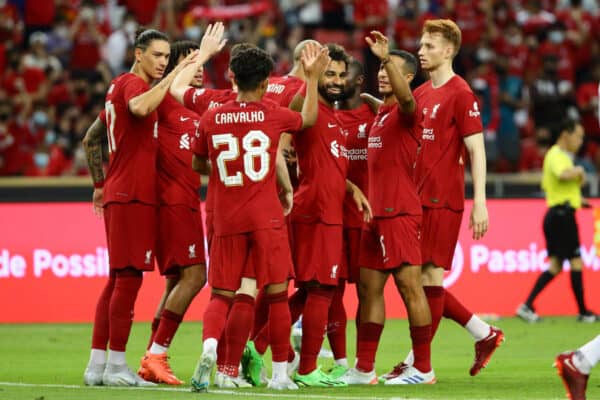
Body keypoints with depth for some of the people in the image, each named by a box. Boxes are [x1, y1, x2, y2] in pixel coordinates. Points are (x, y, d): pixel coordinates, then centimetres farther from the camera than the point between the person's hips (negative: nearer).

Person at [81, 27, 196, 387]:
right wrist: (173, 75, -27)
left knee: (118, 278, 12)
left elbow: (91, 140, 27)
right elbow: (140, 108, -34)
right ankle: (116, 366, -7)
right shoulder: (133, 83, -9)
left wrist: (100, 185, 29)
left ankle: (97, 364, 13)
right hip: (133, 195, -10)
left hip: (117, 195, 10)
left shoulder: (120, 86, 20)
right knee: (130, 277, -8)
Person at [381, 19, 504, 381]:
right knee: (424, 280, 9)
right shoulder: (421, 94, 15)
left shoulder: (461, 94, -9)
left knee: (430, 277, -5)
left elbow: (477, 150, -12)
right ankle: (485, 335, 21)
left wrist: (480, 202, -16)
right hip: (418, 198, 8)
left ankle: (418, 363, 0)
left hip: (443, 200, -8)